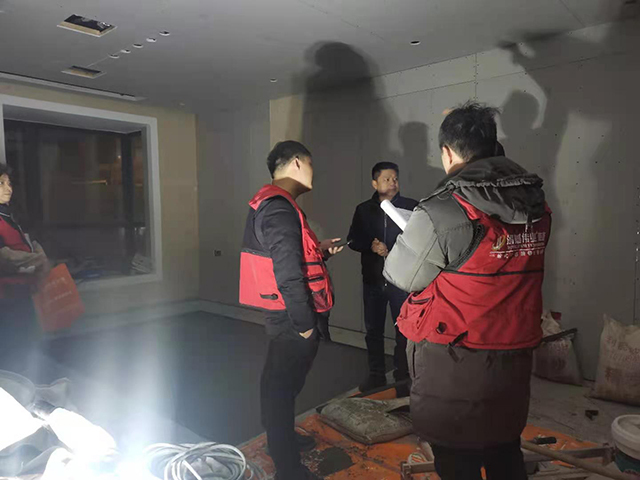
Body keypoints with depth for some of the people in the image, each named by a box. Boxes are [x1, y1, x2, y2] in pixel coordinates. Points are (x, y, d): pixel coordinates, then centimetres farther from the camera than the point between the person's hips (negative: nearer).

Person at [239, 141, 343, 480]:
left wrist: (320, 251, 12)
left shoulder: (271, 204, 12)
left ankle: (283, 438, 44)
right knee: (284, 386, 3)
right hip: (290, 319, -10)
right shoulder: (280, 208, -22)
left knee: (279, 382, 24)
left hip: (282, 315, 10)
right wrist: (304, 324, -20)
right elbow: (288, 275, -26)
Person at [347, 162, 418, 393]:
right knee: (373, 330, 11)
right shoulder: (364, 210, 6)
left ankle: (402, 375, 22)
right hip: (373, 279, 3)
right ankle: (376, 374, 26)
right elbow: (353, 240, 5)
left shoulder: (411, 207, -3)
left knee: (404, 330, 5)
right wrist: (371, 246, -12)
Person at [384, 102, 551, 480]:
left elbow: (401, 276, -10)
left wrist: (412, 236, 10)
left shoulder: (441, 213, -22)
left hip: (453, 366, -5)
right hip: (515, 359, 6)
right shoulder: (537, 205, -2)